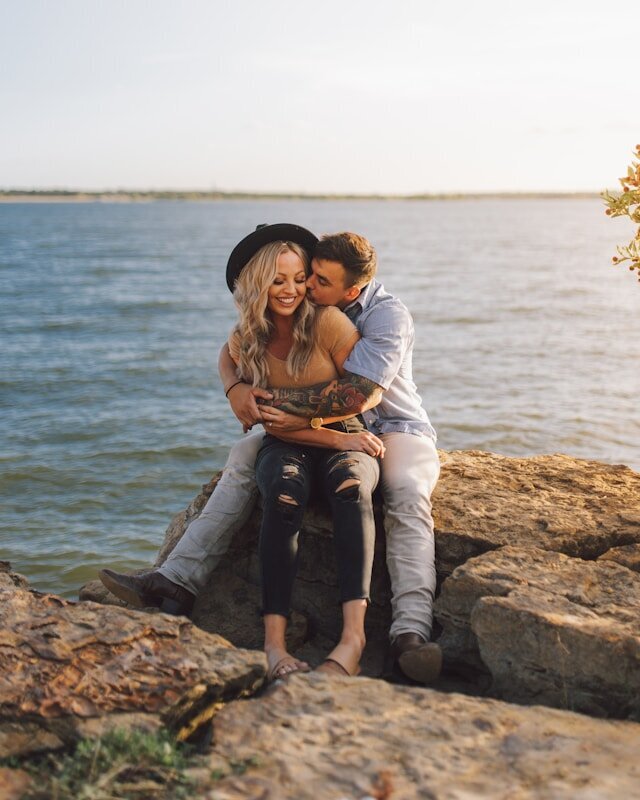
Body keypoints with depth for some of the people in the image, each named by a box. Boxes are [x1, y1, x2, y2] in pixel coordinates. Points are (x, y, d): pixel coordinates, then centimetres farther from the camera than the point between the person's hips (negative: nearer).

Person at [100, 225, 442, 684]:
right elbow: (233, 350, 3)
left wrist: (272, 400, -26)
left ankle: (410, 632, -47)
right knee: (246, 455, -17)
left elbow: (359, 395, -31)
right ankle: (178, 580, -24)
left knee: (408, 495, -36)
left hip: (394, 430, -4)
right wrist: (236, 389, -21)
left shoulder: (389, 316, -19)